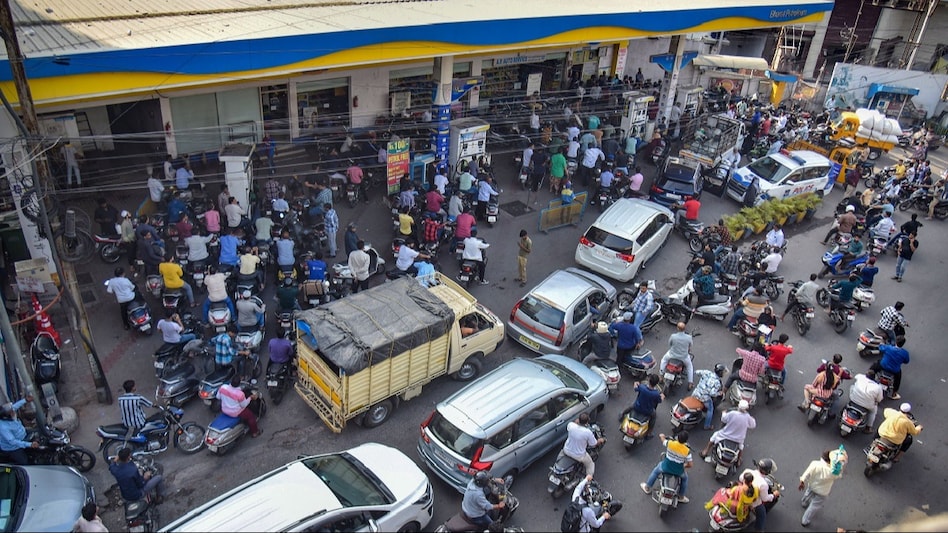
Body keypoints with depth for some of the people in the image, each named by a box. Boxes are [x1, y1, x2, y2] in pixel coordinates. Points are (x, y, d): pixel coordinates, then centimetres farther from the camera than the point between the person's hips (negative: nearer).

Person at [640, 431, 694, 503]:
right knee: (685, 478, 35)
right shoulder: (687, 451, -22)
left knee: (656, 471, 33)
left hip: (666, 468, 0)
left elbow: (661, 436, -1)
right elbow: (690, 465, -16)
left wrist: (662, 435, 24)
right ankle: (681, 497, 43)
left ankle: (647, 487, 46)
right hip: (678, 472, 0)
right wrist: (684, 466, 7)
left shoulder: (670, 443, -22)